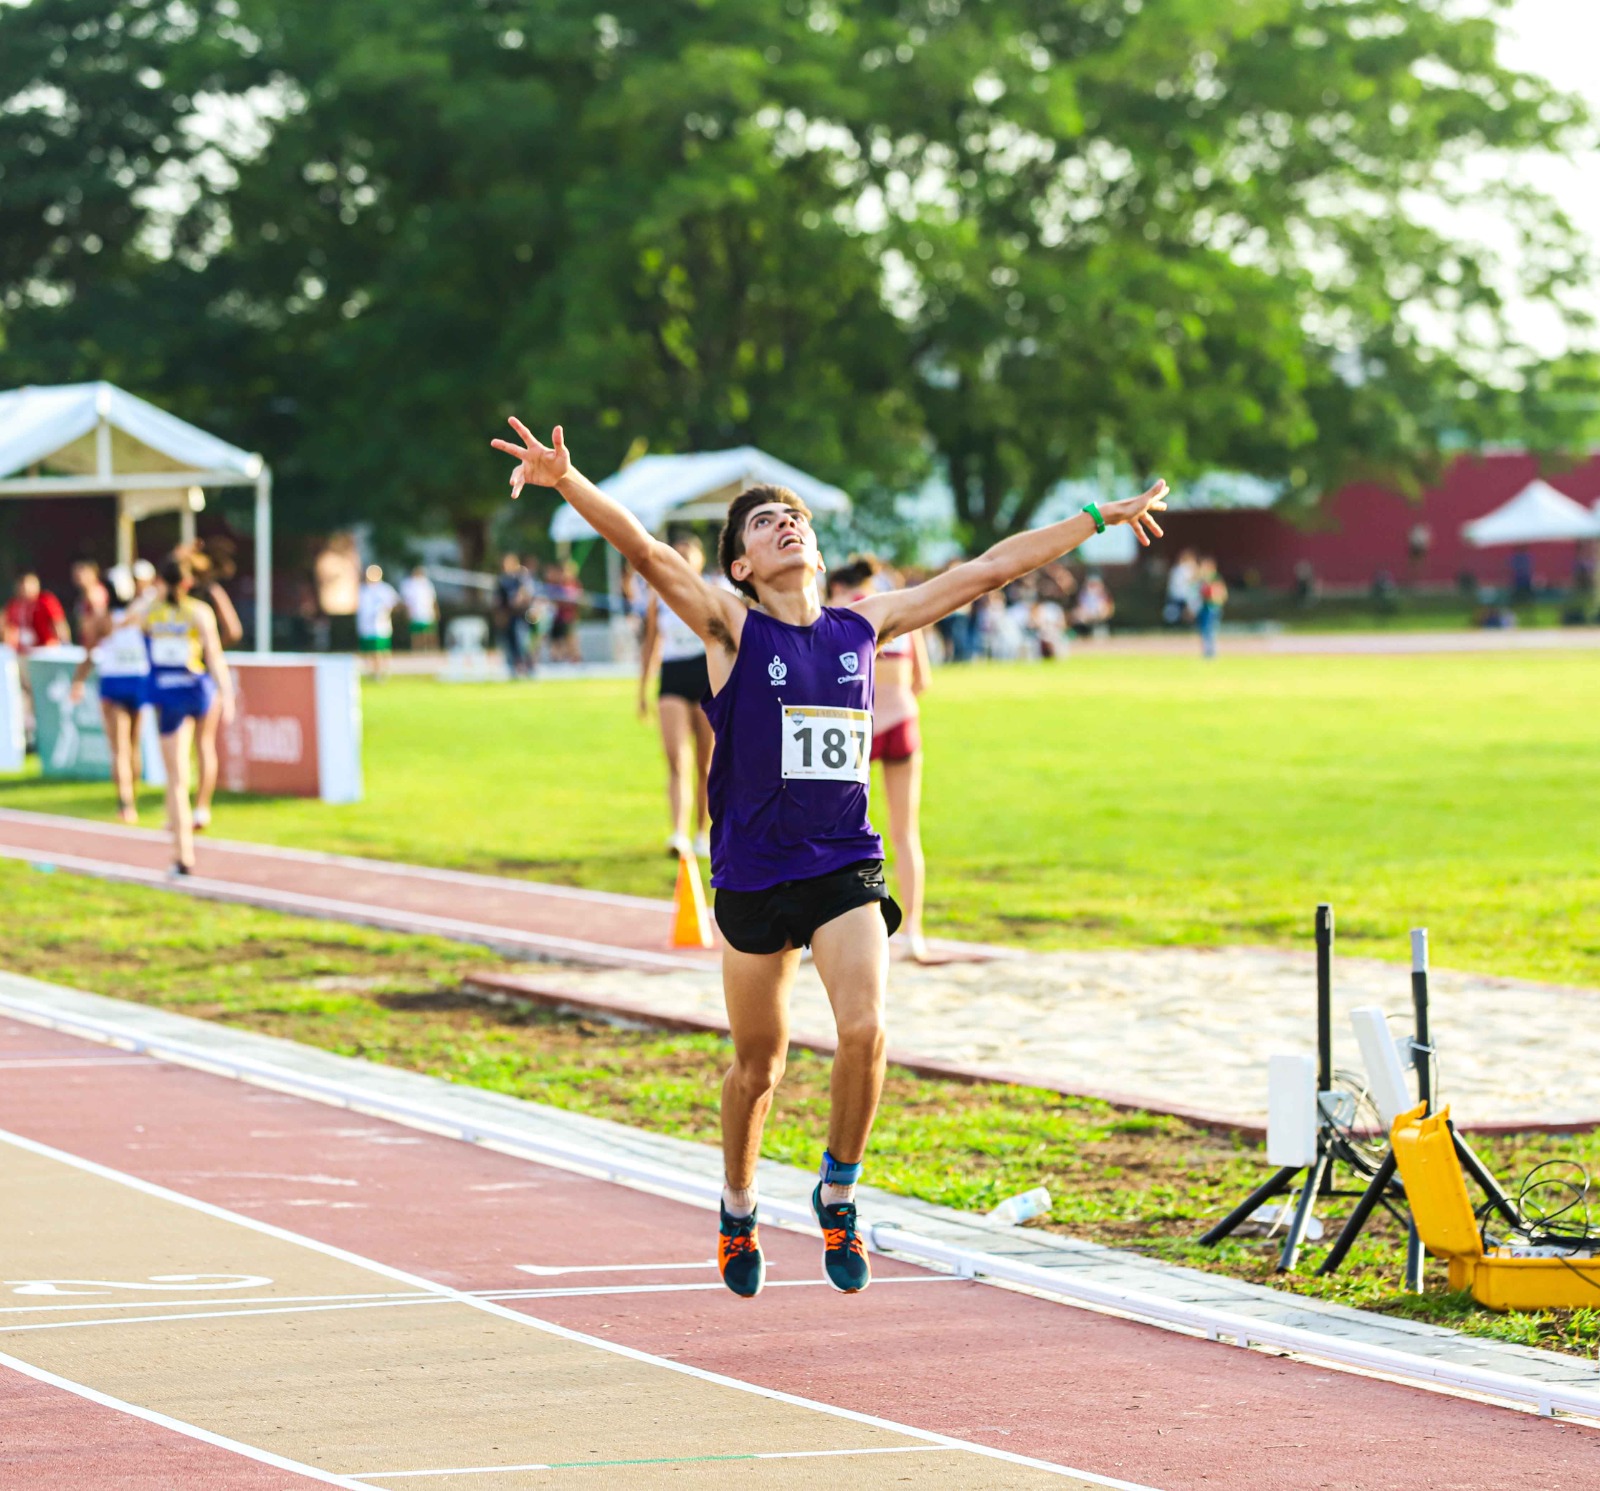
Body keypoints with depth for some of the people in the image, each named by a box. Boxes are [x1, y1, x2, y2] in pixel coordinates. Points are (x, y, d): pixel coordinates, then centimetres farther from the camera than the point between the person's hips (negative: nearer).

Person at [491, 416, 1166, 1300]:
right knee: (758, 1063, 9)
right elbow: (643, 550, -18)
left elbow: (987, 571, 14)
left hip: (845, 868, 2)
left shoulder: (862, 627, 7)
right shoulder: (731, 629, -2)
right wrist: (569, 484, -34)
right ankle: (737, 1210, 34)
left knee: (864, 1030, -20)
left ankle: (839, 1193, 2)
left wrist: (1099, 520, 19)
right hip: (753, 872, -2)